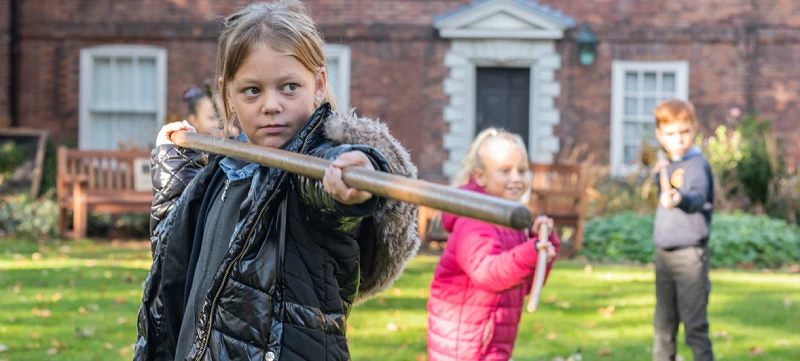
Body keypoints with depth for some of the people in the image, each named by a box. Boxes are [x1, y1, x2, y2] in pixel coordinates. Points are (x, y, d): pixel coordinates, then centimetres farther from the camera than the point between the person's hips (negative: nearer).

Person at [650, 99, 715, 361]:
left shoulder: (697, 164, -13)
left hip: (689, 254, -8)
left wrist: (680, 199, -55)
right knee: (663, 324, 17)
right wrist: (659, 174, 13)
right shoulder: (671, 165, 12)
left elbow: (698, 197, -34)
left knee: (694, 325, -9)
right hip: (664, 253, 8)